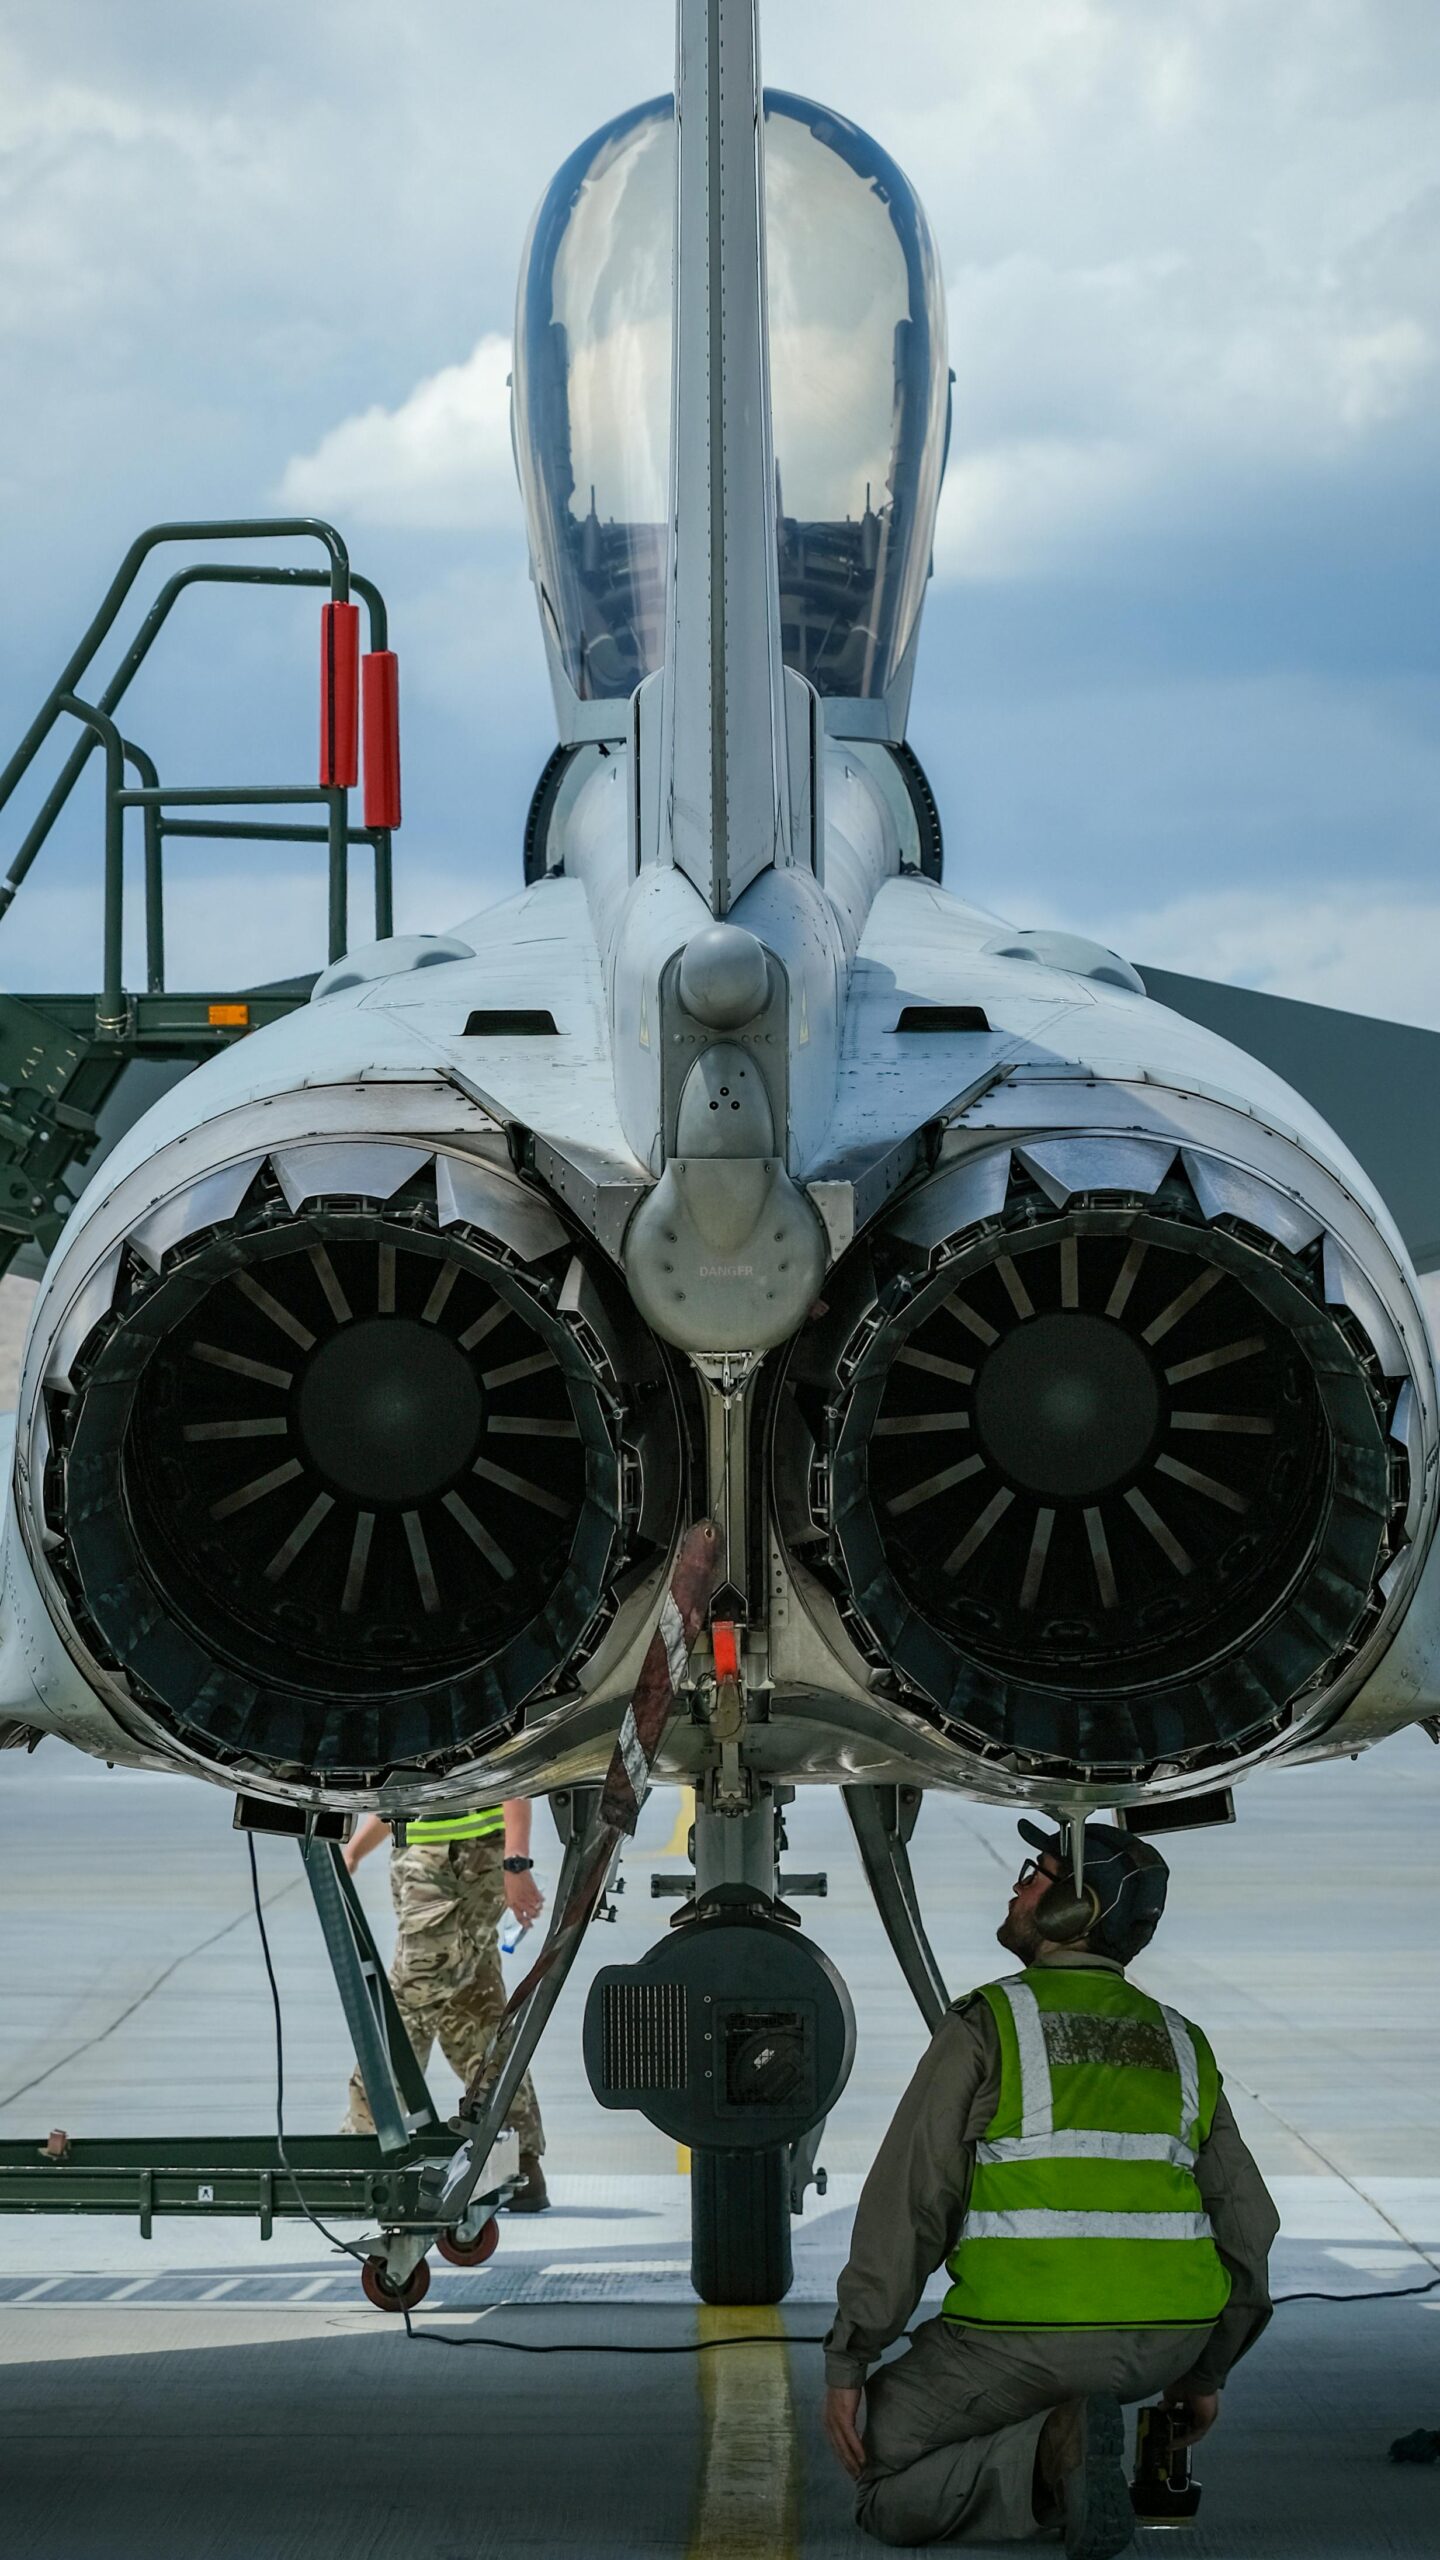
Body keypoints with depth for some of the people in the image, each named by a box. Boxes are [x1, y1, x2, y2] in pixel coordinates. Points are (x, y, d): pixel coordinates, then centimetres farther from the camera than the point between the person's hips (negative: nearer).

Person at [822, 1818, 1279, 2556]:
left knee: (888, 2494, 12)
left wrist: (846, 2362, -2)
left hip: (1023, 2341, -6)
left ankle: (1052, 2453, -14)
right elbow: (1245, 2223, 14)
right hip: (1162, 2341, 6)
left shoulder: (985, 2027, -3)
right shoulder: (1180, 2047, 13)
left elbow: (906, 2203, -7)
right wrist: (1204, 2370, 27)